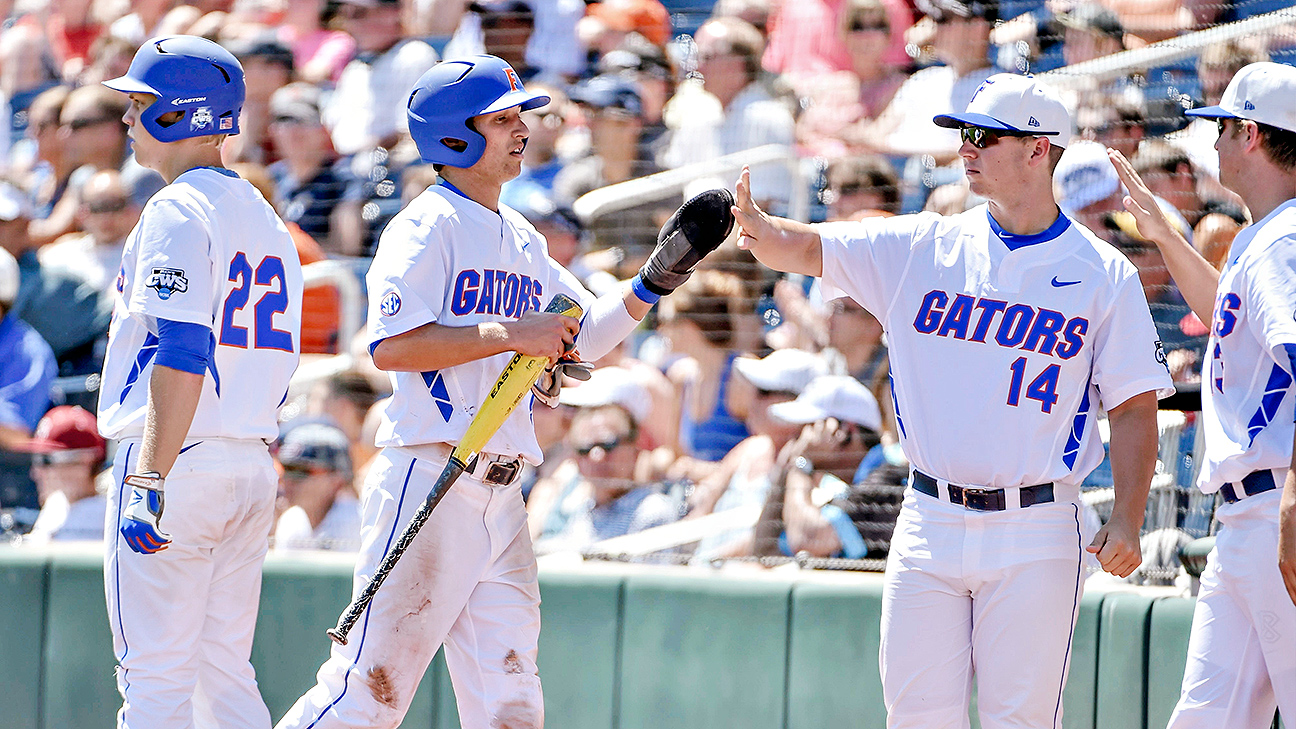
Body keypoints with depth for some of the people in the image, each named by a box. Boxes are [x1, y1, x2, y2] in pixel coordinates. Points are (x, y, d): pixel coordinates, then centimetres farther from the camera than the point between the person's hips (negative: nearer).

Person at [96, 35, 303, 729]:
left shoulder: (177, 212, -11)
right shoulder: (265, 217, 17)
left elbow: (181, 356, -20)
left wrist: (149, 482, -24)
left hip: (178, 463, -9)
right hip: (252, 467, 9)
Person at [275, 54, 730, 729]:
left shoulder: (523, 241, 18)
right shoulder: (427, 227, -7)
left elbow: (587, 335, 22)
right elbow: (391, 345, -18)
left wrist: (656, 279, 7)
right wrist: (512, 333, -19)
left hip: (500, 495, 8)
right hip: (429, 481, -8)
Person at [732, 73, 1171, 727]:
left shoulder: (1104, 276, 0)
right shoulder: (923, 248, 7)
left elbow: (1133, 408, 0)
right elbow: (806, 249, -2)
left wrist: (1127, 521, -12)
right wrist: (758, 226, -26)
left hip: (1035, 536, -3)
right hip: (930, 521, 3)